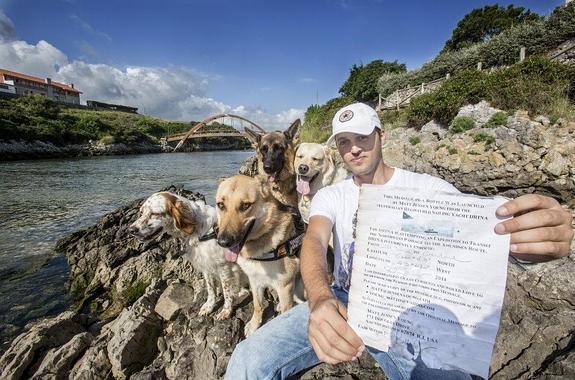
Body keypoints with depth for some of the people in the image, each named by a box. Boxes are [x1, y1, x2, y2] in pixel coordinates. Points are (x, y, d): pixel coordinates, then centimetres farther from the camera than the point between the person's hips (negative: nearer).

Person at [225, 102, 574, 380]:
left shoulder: (428, 188, -4)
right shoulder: (330, 196, 0)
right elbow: (314, 240, -18)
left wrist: (532, 241, -43)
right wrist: (320, 300, -39)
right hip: (341, 303, 1)